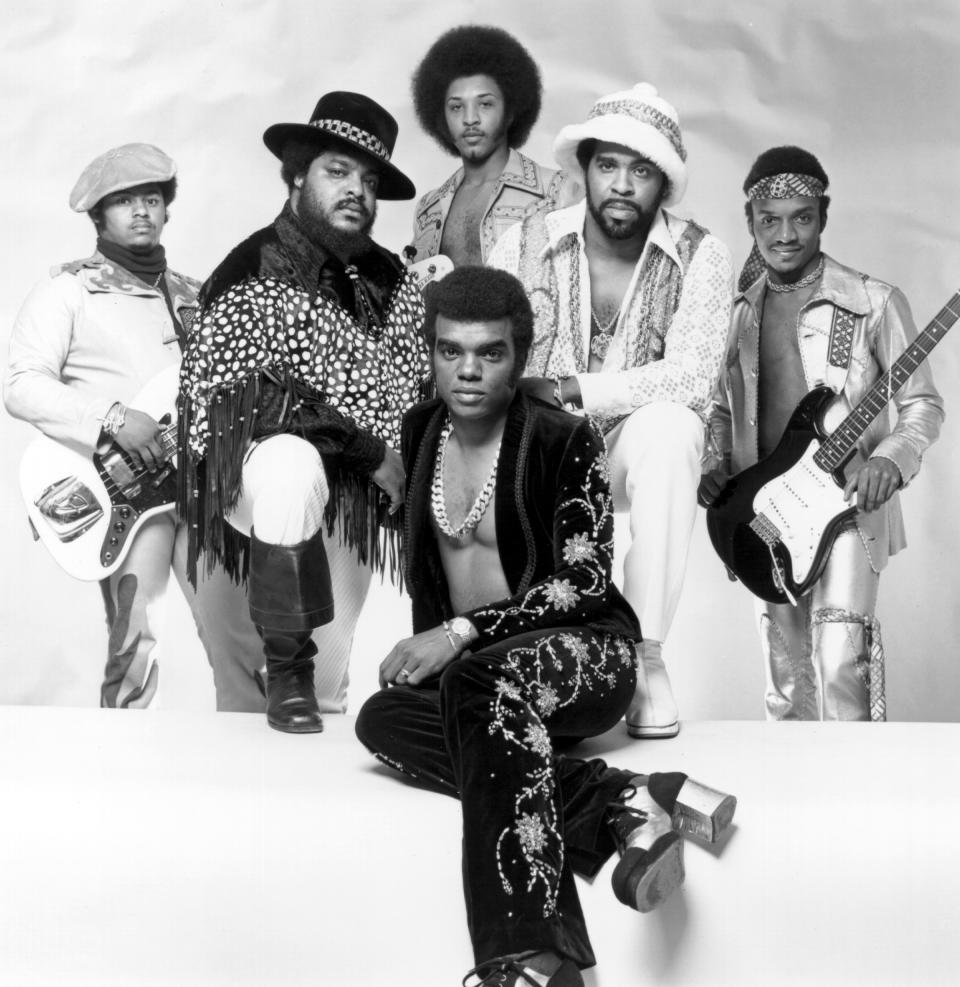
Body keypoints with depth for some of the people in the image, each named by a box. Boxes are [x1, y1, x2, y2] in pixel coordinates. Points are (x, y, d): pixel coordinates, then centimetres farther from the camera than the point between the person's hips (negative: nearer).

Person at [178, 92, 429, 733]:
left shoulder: (391, 279, 8)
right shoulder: (253, 274, -9)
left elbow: (421, 389, 10)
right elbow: (251, 399, -18)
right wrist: (370, 449, -21)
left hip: (356, 501, 5)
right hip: (263, 468, -5)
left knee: (330, 690, 4)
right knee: (294, 462, -38)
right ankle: (285, 674, -23)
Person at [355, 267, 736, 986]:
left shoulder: (565, 441, -8)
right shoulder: (421, 433, 9)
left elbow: (584, 581, -13)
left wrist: (461, 633, -20)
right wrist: (426, 647, 12)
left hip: (584, 655, -6)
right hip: (460, 667, 6)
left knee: (479, 680, -39)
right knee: (383, 719, -27)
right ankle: (620, 802, -32)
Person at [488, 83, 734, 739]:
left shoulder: (702, 258, -8)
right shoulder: (528, 242, -3)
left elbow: (692, 376, -21)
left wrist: (566, 389, -29)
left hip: (638, 444, -1)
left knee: (668, 425, -35)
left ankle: (646, 655, -25)